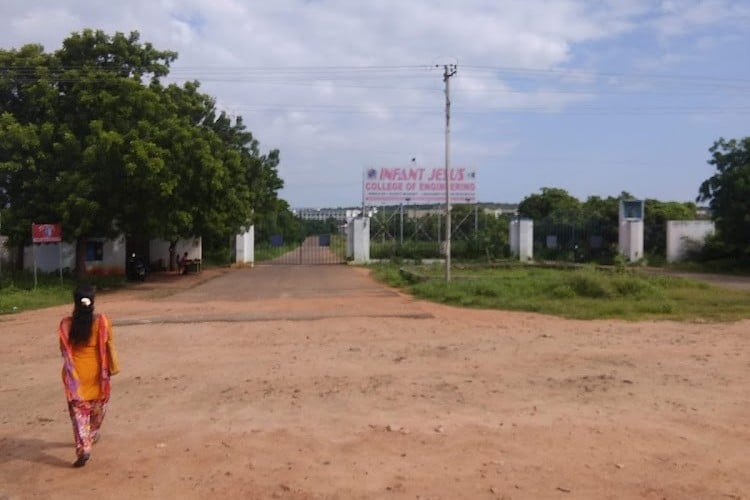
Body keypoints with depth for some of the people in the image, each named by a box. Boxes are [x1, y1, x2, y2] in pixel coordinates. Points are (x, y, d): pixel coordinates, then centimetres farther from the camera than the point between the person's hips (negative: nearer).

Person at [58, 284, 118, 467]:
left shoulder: (67, 324, -9)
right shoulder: (101, 321, -13)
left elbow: (64, 350, 1)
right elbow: (109, 346, -7)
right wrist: (113, 367, 5)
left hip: (75, 373, 0)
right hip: (96, 372, 0)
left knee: (79, 411, 4)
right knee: (98, 405, 23)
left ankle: (83, 449, -6)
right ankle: (91, 435, 42)